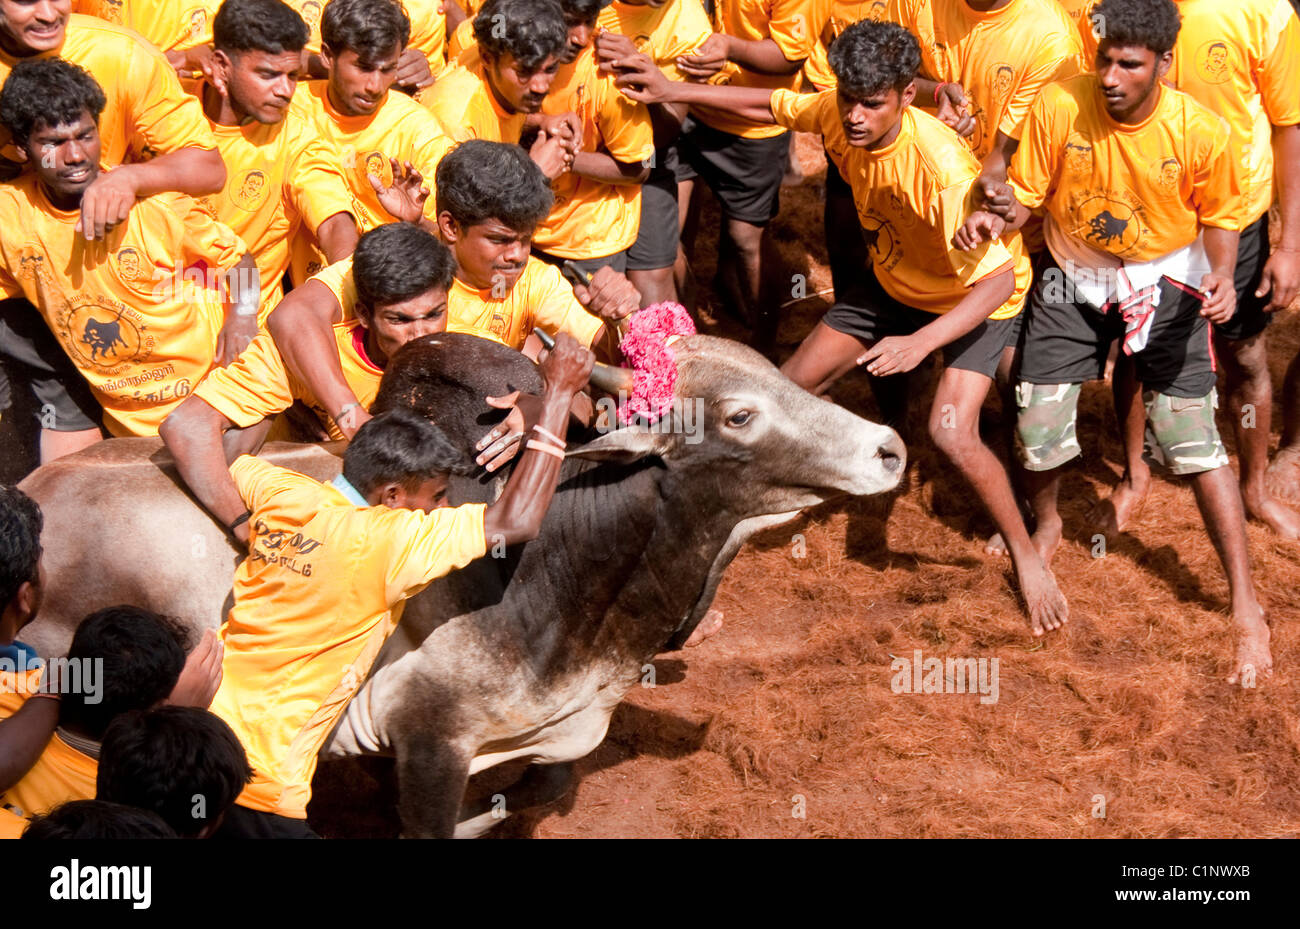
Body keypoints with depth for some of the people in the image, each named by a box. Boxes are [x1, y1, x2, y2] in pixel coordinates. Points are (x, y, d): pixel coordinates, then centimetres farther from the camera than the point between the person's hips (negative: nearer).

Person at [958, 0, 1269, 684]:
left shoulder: (1198, 131, -19)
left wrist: (1221, 274, -21)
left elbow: (1219, 215, -2)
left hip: (1165, 283, -2)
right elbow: (1026, 191, -7)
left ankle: (1245, 606, 2)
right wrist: (997, 215, -29)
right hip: (1072, 282, 2)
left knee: (1192, 439, -8)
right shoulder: (1058, 107, -18)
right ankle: (1047, 526, 37)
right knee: (1036, 429, -2)